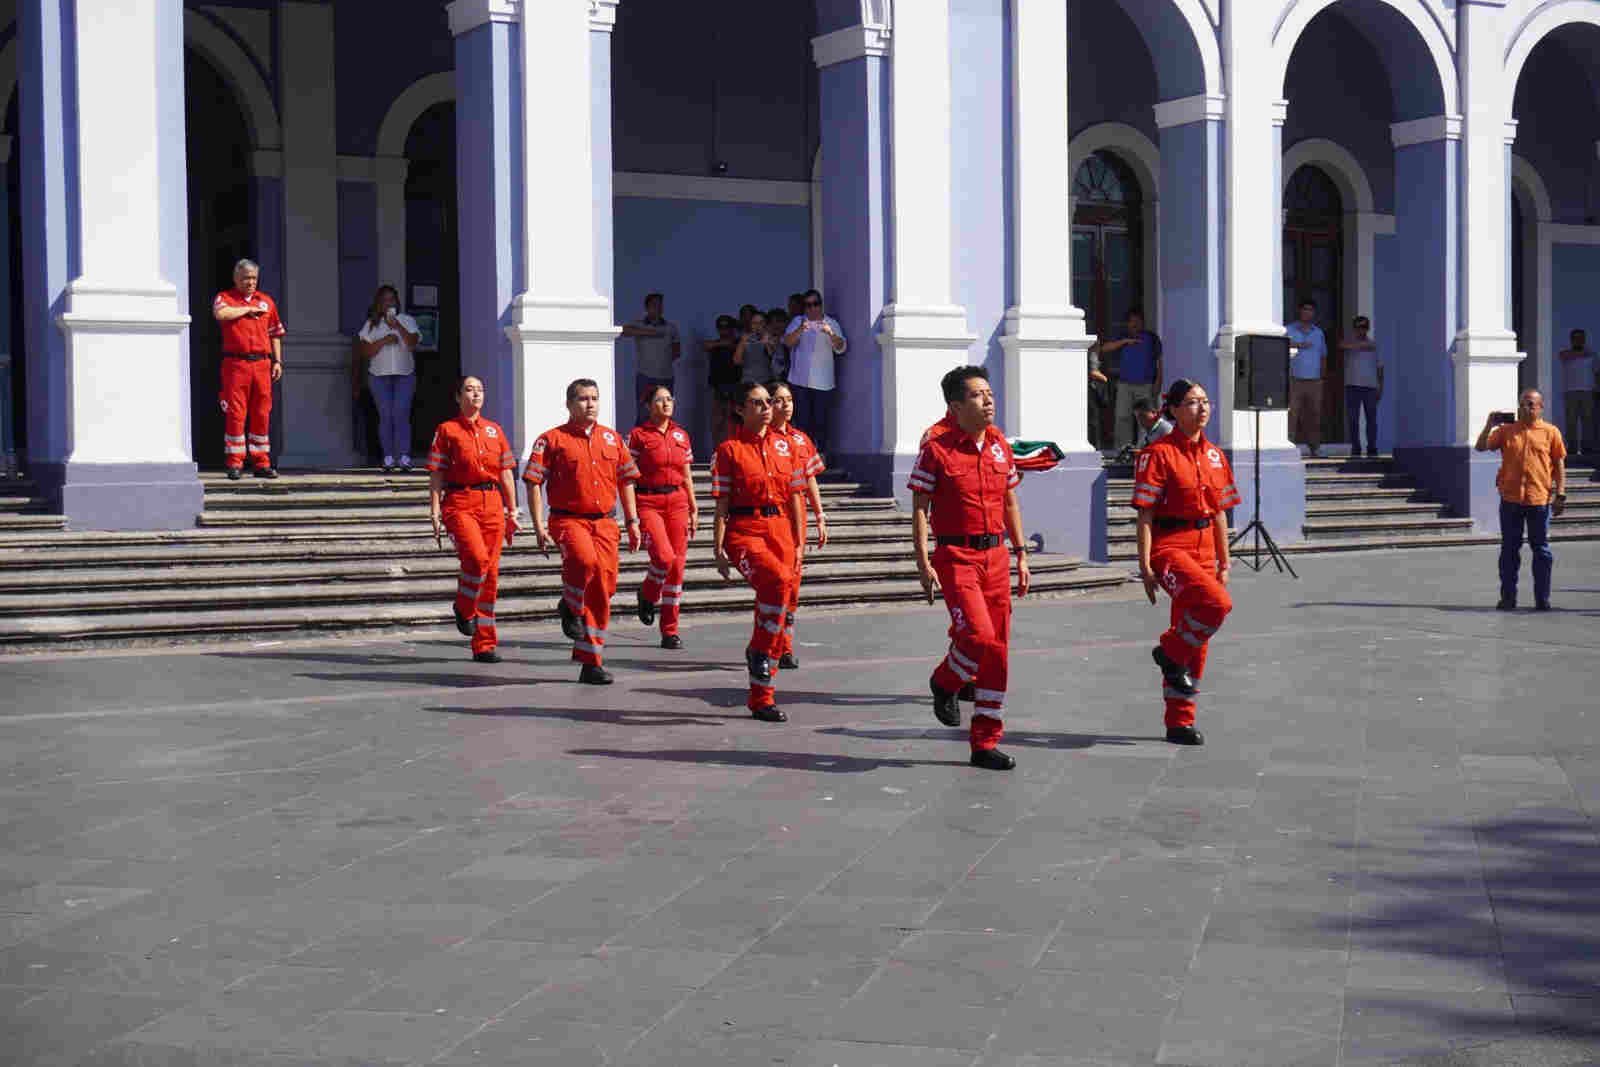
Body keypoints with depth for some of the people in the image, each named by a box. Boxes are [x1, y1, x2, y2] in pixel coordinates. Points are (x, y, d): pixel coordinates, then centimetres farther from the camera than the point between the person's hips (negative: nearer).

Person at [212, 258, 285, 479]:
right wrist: (249, 308, -7)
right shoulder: (225, 298, 5)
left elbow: (275, 334, 20)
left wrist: (278, 361, 12)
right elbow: (221, 314, -19)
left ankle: (262, 463, 10)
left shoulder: (267, 301, 16)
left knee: (262, 414, 4)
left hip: (262, 363, 3)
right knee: (235, 413, -5)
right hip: (235, 364, -3)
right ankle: (235, 464, -1)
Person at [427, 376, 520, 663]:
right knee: (477, 557, -26)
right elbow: (436, 475, 1)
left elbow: (506, 473, 16)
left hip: (492, 503, 4)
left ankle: (484, 646, 8)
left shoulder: (494, 430, 15)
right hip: (460, 502, -4)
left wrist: (512, 512, 12)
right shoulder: (447, 430, 4)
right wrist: (435, 512, -7)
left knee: (491, 573, 2)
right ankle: (463, 608, 3)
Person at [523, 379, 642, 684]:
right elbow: (534, 483, -2)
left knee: (603, 589, 3)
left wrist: (633, 522, 13)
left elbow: (625, 481, 20)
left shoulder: (612, 438, 13)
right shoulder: (552, 440, 0)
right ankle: (570, 607, -4)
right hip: (568, 519, -4)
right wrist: (539, 525, -11)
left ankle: (591, 662, 14)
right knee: (585, 559, -35)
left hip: (604, 522, 5)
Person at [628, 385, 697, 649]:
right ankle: (647, 595, 12)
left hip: (677, 501, 5)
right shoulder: (639, 435, -2)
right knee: (664, 556, -22)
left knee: (677, 565, 1)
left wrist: (693, 510, 13)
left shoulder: (681, 435, 12)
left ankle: (670, 631, 9)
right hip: (648, 502, -5)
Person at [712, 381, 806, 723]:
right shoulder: (729, 450, 0)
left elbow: (794, 498, 16)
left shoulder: (784, 445, 12)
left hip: (780, 528, 5)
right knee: (777, 579, -34)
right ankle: (759, 650, -12)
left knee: (773, 598, 4)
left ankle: (761, 698, 12)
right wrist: (719, 549, -7)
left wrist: (799, 542, 12)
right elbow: (722, 505, -1)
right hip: (744, 530, -5)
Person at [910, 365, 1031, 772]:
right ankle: (945, 682, 13)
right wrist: (923, 562, -12)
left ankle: (985, 744, 13)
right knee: (979, 635, -21)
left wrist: (1021, 554, 13)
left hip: (995, 555, 6)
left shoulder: (999, 445, 10)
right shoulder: (937, 449, -6)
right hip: (956, 557, -6)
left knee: (998, 650, 4)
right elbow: (919, 508, -5)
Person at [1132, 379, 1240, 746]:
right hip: (1170, 547, -7)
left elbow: (1219, 512, 17)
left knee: (1196, 639, 8)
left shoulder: (1215, 456, 12)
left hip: (1204, 549, 7)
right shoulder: (1158, 454, -8)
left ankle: (1180, 722, 18)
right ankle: (1170, 653, -3)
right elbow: (1145, 514, -10)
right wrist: (1146, 566, -15)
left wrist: (1224, 562, 14)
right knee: (1217, 604, -29)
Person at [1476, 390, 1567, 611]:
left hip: (1540, 500, -1)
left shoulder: (1550, 432, 2)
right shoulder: (1506, 430, 6)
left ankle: (1542, 598, 11)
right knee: (1509, 549, 6)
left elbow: (1559, 465, 3)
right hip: (1510, 500, 1)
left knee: (1541, 550, 5)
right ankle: (1508, 597, 12)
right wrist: (1489, 425, -9)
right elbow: (1481, 446, 3)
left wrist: (1560, 495, -3)